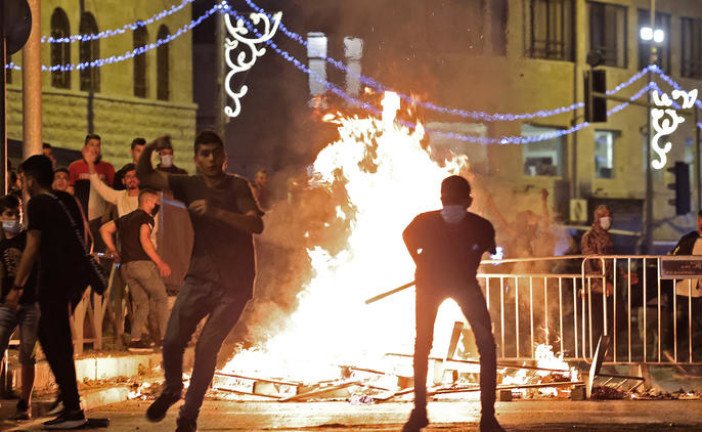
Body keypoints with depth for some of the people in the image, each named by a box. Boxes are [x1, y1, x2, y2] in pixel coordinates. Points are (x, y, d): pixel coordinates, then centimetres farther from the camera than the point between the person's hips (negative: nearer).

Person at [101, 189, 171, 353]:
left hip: (126, 266, 7)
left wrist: (114, 251, 23)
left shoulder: (126, 218, 22)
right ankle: (164, 338, -4)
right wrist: (160, 263, -15)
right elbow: (144, 240, -16)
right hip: (142, 263, -7)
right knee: (161, 298, 2)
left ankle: (135, 340, -1)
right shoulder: (146, 218, -2)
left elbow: (105, 230, 25)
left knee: (142, 303, 10)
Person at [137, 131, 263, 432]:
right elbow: (144, 176, 6)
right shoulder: (190, 186, 7)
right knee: (172, 341, -10)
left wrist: (216, 212, -29)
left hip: (234, 284, -3)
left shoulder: (237, 187, -4)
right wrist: (149, 149, -14)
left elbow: (257, 225, -18)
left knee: (207, 348, -8)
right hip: (200, 277, 3)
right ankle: (171, 390, 20)